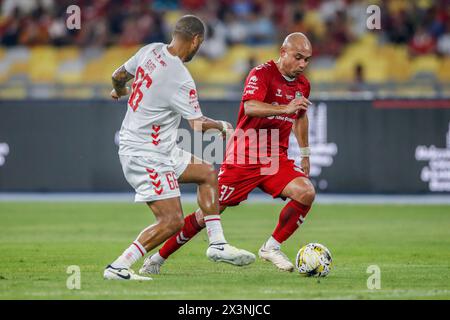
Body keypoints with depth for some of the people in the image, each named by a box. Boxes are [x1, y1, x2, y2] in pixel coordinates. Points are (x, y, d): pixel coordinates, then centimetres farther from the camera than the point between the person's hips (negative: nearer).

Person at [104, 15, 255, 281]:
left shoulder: (152, 50, 0)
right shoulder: (181, 80, -24)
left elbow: (119, 75, 16)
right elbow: (199, 125, -20)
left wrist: (119, 90, 40)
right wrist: (223, 126, 1)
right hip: (146, 155, -10)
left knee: (208, 173, 17)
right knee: (173, 221, -10)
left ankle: (217, 244, 18)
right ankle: (118, 268, -9)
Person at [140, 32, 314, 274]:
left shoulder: (302, 84, 9)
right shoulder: (262, 74, -13)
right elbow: (250, 107, -32)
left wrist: (305, 154, 32)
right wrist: (285, 108, -43)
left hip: (275, 159, 6)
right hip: (242, 159, -6)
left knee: (306, 193, -19)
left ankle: (271, 247, -3)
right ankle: (157, 259, 11)